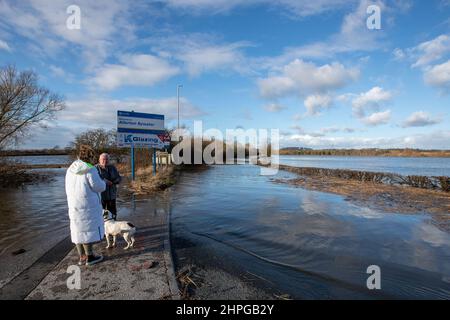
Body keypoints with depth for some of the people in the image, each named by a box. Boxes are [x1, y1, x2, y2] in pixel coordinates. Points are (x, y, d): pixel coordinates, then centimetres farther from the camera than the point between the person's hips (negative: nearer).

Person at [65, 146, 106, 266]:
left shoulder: (71, 169, 8)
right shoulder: (90, 169, -15)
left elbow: (68, 189, 15)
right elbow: (98, 187, -16)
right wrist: (103, 182, 5)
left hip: (74, 205, 7)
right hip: (88, 204, -7)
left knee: (78, 230, 12)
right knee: (89, 229, 1)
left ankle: (82, 257, 21)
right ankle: (89, 257, 8)